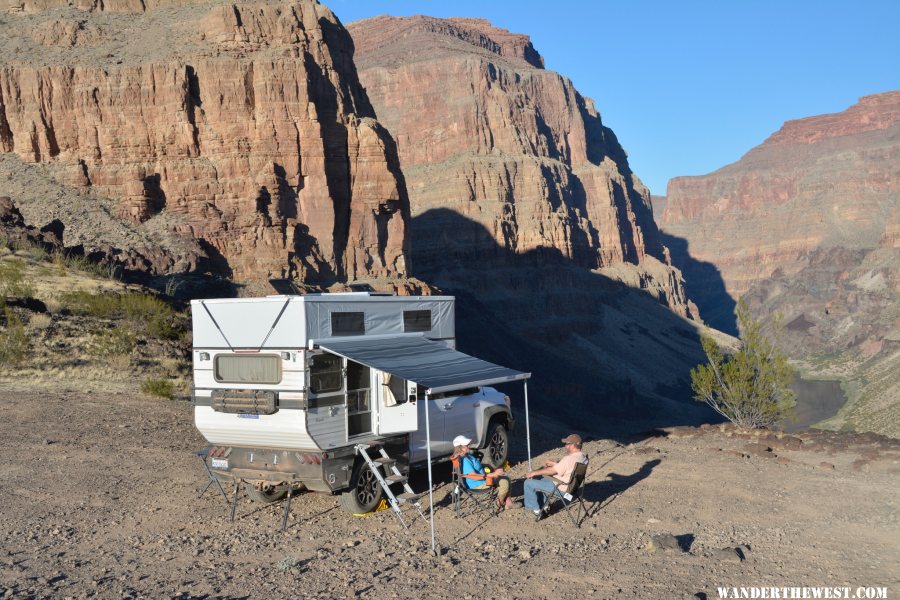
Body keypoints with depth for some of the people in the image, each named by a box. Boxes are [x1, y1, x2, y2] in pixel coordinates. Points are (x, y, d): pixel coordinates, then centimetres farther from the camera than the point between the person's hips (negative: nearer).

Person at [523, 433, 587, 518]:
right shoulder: (582, 457, 0)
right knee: (538, 479, 26)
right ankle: (543, 505, 29)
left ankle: (535, 509, 8)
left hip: (561, 489, -10)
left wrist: (534, 472, -12)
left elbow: (552, 471, -23)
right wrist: (553, 463, 18)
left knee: (528, 483, -2)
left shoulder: (570, 459, -29)